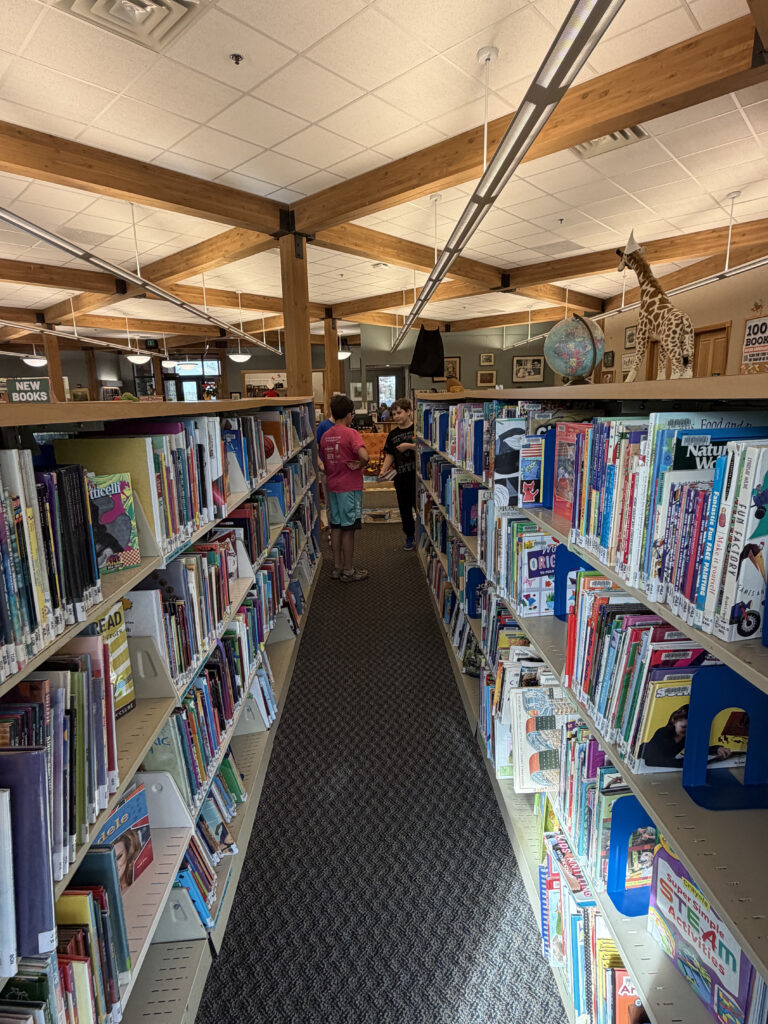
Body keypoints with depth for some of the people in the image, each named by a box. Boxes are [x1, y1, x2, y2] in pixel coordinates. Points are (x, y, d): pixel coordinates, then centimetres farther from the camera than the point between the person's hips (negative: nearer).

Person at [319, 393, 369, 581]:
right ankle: (348, 571, 10)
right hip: (349, 487, -7)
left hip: (332, 487, 7)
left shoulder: (325, 436, 8)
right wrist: (359, 466, -11)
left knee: (336, 527, 13)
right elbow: (364, 456, -29)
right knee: (348, 529, 1)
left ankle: (337, 567, 22)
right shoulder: (351, 433, -14)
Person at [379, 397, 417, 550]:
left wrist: (410, 446, -20)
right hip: (400, 477, 5)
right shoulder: (393, 434, 11)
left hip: (417, 475, -5)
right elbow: (390, 455, 13)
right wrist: (383, 470, -1)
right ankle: (409, 537, 26)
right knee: (404, 508, 12)